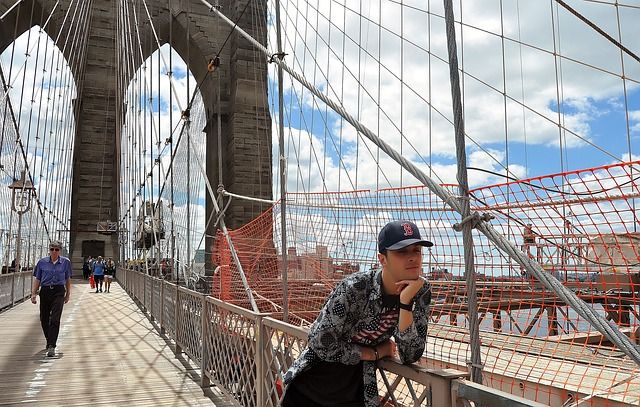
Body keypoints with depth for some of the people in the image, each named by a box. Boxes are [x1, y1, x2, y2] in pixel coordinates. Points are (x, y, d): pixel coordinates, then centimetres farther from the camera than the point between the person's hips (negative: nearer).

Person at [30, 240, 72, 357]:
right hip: (45, 291, 2)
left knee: (55, 319, -11)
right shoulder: (42, 262, 4)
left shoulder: (65, 262, 4)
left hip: (58, 292, -2)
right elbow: (37, 279, 8)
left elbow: (68, 279, 13)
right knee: (44, 319, 10)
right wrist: (33, 293, -1)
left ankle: (51, 346, -11)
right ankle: (49, 341, 35)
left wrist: (68, 294, 15)